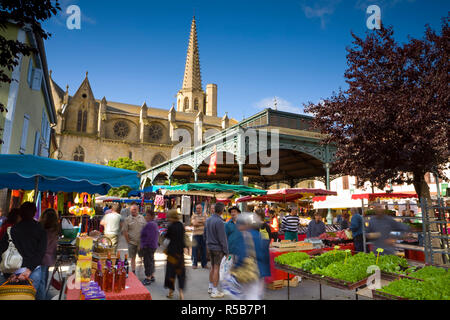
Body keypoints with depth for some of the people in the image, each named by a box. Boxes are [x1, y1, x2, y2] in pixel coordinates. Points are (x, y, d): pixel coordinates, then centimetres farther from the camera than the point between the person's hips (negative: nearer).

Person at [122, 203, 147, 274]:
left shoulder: (142, 218, 5)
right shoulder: (127, 219, -2)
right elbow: (124, 231, -3)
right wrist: (128, 241, -7)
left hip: (141, 242, 2)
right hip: (132, 242, -2)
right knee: (133, 258, 6)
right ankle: (133, 272, 17)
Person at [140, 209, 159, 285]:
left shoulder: (149, 225, -20)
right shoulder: (154, 224, 13)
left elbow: (150, 237, -25)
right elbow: (157, 235, 20)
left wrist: (144, 245, -18)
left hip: (148, 247, -11)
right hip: (153, 246, 11)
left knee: (148, 262, -3)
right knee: (151, 261, 18)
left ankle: (148, 278, 3)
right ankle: (152, 276, 28)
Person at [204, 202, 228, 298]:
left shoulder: (208, 220, 4)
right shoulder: (219, 222, -21)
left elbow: (205, 234, 13)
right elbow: (222, 238, -19)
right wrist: (226, 251, -11)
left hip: (210, 247, 8)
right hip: (218, 248, -7)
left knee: (213, 267, 18)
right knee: (216, 269, 0)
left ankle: (211, 287, 28)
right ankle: (215, 291, 8)